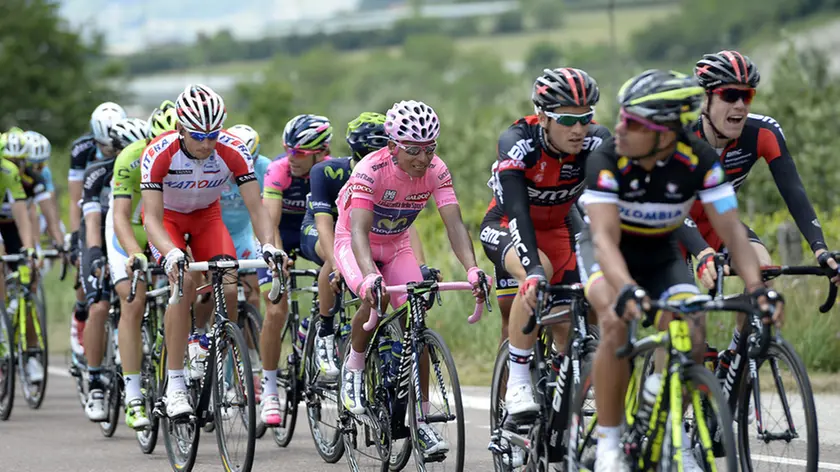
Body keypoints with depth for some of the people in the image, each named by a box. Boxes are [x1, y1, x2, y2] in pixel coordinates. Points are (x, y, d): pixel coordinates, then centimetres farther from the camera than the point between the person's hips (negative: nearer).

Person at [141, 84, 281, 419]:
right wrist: (171, 254, -53)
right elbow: (152, 218, -35)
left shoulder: (233, 150, -27)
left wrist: (268, 244, -44)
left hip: (206, 216, 3)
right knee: (185, 283, -28)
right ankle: (175, 385, -24)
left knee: (228, 290, -18)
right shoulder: (159, 153, -33)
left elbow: (256, 207, -26)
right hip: (167, 218, -3)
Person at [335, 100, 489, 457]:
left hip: (396, 246, 4)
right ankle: (354, 368, -5)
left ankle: (422, 418, -4)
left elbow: (454, 223, -28)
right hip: (354, 243, -4)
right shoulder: (371, 170, -32)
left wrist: (472, 269, -45)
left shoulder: (436, 171, -20)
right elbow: (359, 231, -41)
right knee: (374, 299, -33)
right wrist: (370, 276, -59)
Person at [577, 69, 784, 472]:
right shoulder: (606, 161, -31)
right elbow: (605, 238, -40)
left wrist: (757, 288, -41)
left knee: (690, 332, -20)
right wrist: (627, 290, -58)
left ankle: (675, 437, 3)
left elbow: (731, 229, -25)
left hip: (662, 255, 2)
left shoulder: (699, 161, -25)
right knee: (618, 323, -30)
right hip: (610, 254, -2)